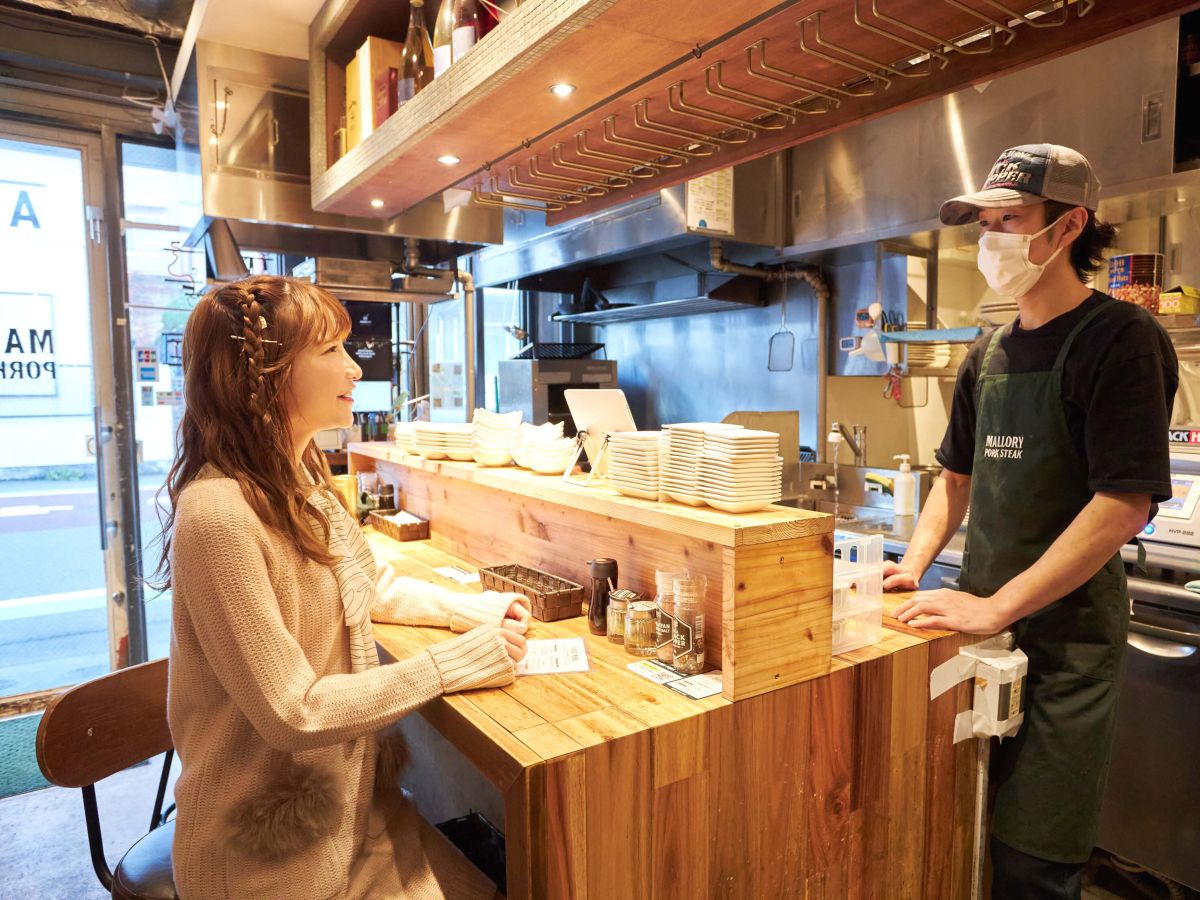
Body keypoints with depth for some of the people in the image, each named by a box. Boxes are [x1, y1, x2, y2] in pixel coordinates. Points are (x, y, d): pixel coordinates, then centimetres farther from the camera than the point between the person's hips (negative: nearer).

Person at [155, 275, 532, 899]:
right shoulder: (218, 513, -27)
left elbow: (372, 587, 15)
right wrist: (454, 663, -20)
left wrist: (471, 609, 1)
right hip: (274, 847, -7)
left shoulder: (301, 479, 2)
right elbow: (294, 712, -25)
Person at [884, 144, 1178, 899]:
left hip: (1065, 637, -6)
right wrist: (917, 564, 2)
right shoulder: (989, 353, 8)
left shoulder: (1121, 339, -12)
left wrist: (995, 607, -23)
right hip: (985, 623, 6)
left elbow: (1126, 504, -20)